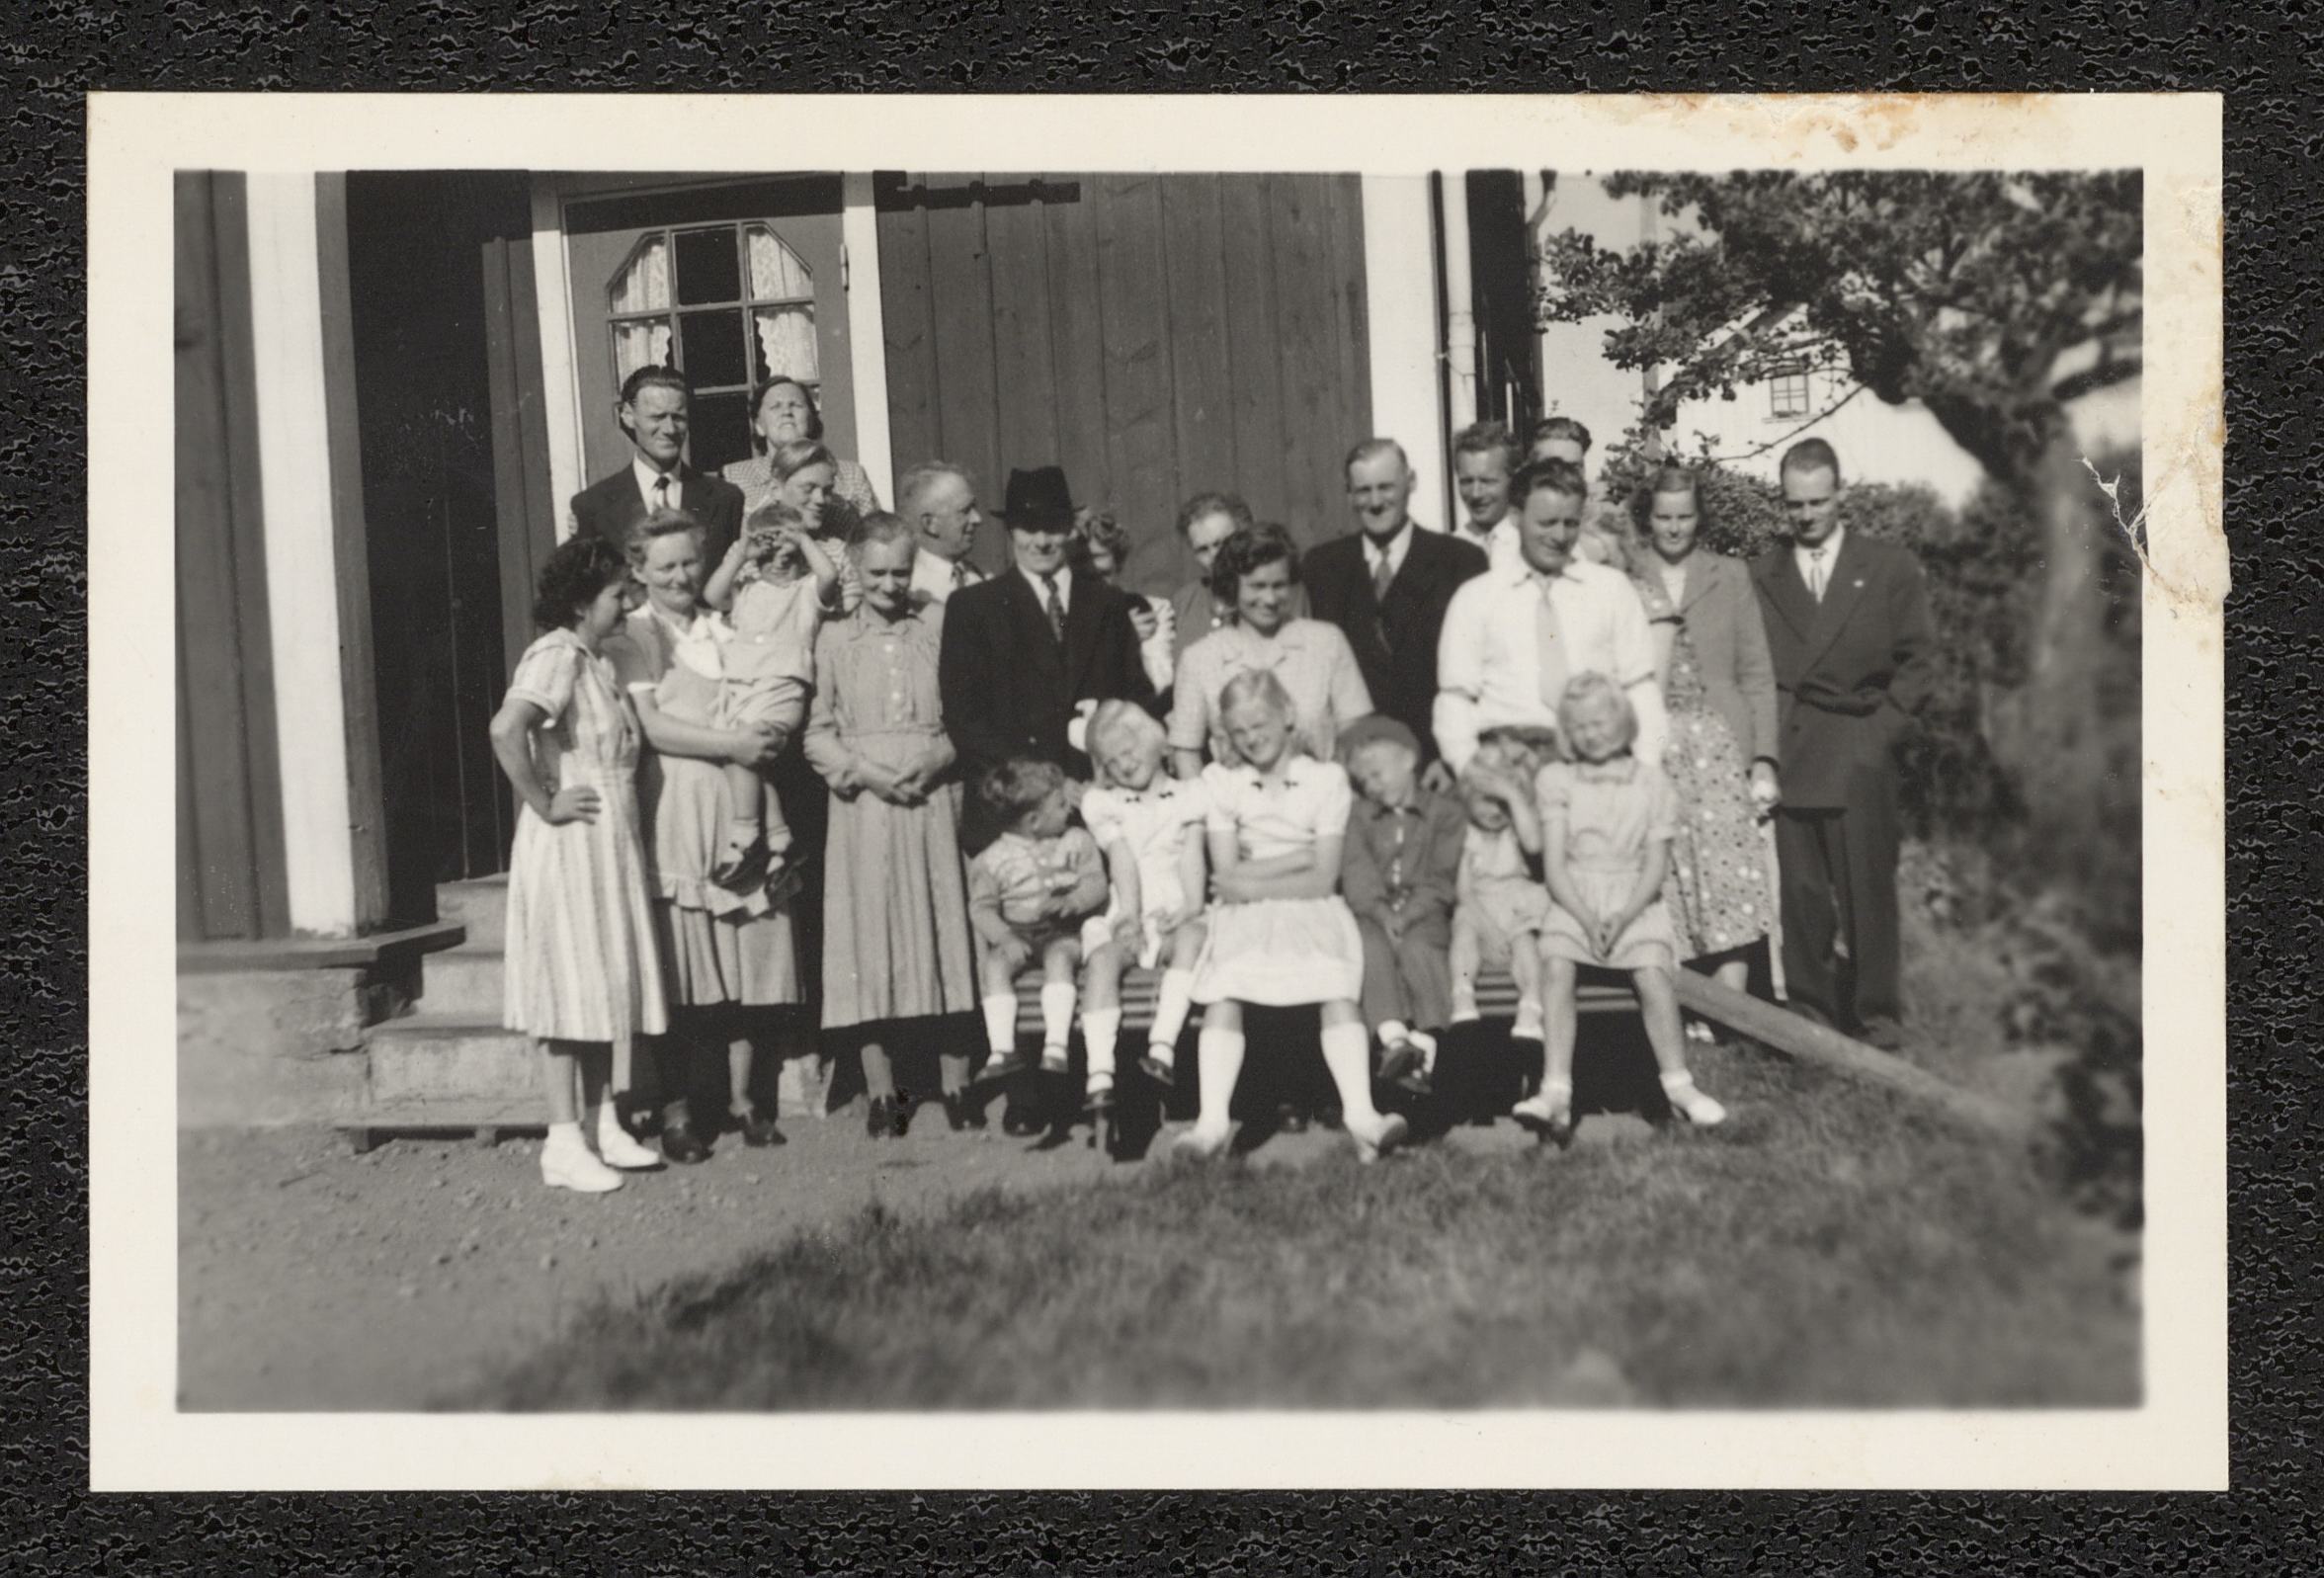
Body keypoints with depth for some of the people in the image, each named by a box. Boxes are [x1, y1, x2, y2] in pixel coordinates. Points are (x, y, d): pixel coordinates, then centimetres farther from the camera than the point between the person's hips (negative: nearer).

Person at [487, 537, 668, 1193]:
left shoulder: (597, 660, 14)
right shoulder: (556, 655, -16)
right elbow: (505, 729, -30)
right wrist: (543, 804, -22)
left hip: (611, 843, 9)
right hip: (570, 843, -9)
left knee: (604, 981, 13)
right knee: (569, 984, -4)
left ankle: (604, 1126, 21)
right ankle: (564, 1145, 4)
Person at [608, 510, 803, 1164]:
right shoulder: (632, 637, 1)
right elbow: (650, 725, -9)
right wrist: (731, 744, -13)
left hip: (742, 804, 5)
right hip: (675, 808, -5)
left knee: (749, 956, 5)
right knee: (679, 959, -5)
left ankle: (742, 1098, 15)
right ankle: (676, 1110, 4)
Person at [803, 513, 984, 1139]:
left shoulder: (941, 625, 5)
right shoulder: (834, 637, 5)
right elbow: (817, 733, 5)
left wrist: (937, 758, -10)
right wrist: (864, 770, -10)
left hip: (935, 801, 0)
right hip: (863, 806, 0)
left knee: (945, 932, 3)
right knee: (870, 937, 1)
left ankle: (956, 1086, 11)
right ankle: (881, 1094, 9)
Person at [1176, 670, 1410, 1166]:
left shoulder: (1326, 778, 8)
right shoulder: (1219, 781, 13)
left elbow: (1323, 879, 0)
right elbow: (1227, 876, 3)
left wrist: (1254, 882, -8)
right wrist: (1302, 856, -3)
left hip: (1310, 909, -1)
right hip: (1245, 918, 1)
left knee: (1338, 988, -31)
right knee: (1224, 993, -29)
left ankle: (1361, 1115, -41)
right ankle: (1212, 1121, -39)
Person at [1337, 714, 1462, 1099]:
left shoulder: (1443, 811, 9)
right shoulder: (1359, 816, 17)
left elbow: (1441, 877, -1)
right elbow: (1357, 873, 1)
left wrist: (1409, 913, -16)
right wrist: (1382, 913, -16)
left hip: (1424, 913, -2)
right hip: (1373, 913, 2)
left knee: (1418, 947, -34)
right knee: (1372, 945, -31)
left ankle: (1424, 1042, -44)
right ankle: (1394, 1039, -47)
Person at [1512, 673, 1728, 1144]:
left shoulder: (1649, 780, 8)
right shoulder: (1556, 779, 9)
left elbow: (1656, 864, 2)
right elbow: (1554, 863, 1)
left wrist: (1623, 917, -14)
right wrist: (1587, 918, -13)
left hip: (1635, 902, 0)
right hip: (1573, 902, 0)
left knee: (1652, 972, -28)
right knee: (1555, 967, -28)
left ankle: (1677, 1083, -16)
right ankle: (1556, 1091, -32)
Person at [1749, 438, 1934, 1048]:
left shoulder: (1891, 567, 11)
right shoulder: (1760, 575, 14)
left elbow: (1915, 661, 9)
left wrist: (1883, 730, -2)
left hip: (1859, 753, -1)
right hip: (1784, 752, 1)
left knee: (1866, 885, -1)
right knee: (1798, 889, -2)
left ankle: (1875, 1012, 9)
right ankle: (1808, 1009, 7)